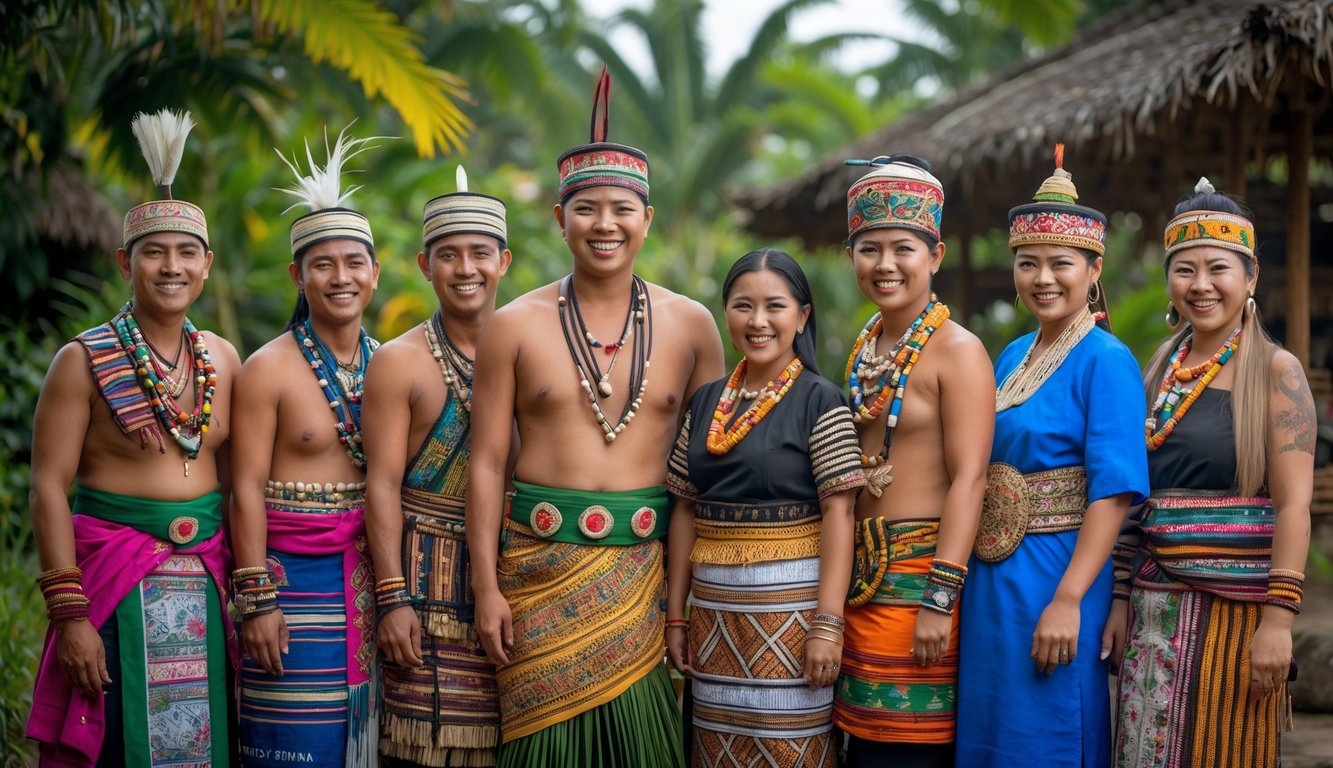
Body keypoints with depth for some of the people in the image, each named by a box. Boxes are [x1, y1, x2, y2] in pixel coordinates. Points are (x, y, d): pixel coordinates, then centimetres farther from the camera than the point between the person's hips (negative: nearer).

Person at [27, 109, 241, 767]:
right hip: (114, 577, -4)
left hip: (207, 580, 4)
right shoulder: (84, 361, -5)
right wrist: (69, 613, -14)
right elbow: (50, 488, -9)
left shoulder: (223, 360, 8)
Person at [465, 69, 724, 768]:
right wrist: (487, 588, -2)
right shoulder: (514, 328, 2)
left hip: (646, 561, 1)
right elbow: (486, 463, 2)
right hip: (541, 558, -1)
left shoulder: (690, 325, 5)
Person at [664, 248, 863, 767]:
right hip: (714, 608, 5)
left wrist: (828, 623, -17)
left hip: (790, 605, -5)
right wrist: (676, 615, 8)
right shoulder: (705, 403, 10)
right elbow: (686, 510, 11)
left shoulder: (820, 402, -5)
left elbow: (837, 513, -10)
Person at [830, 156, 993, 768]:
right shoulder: (863, 350, 13)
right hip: (860, 574, 7)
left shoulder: (958, 350, -8)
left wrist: (939, 597, -21)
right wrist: (841, 579, 12)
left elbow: (968, 478, -15)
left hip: (921, 573, -7)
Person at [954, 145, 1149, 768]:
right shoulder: (1011, 356, 11)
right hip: (990, 578, 7)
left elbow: (1113, 490, -18)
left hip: (1056, 576, -7)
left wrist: (1068, 600, -24)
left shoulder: (1106, 361, -11)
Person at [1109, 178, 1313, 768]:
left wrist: (1278, 618, -17)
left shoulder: (1274, 371, -4)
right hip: (1155, 608, 5)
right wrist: (1121, 601, 10)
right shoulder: (1159, 374, 11)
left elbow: (1293, 505, -10)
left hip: (1234, 607, -5)